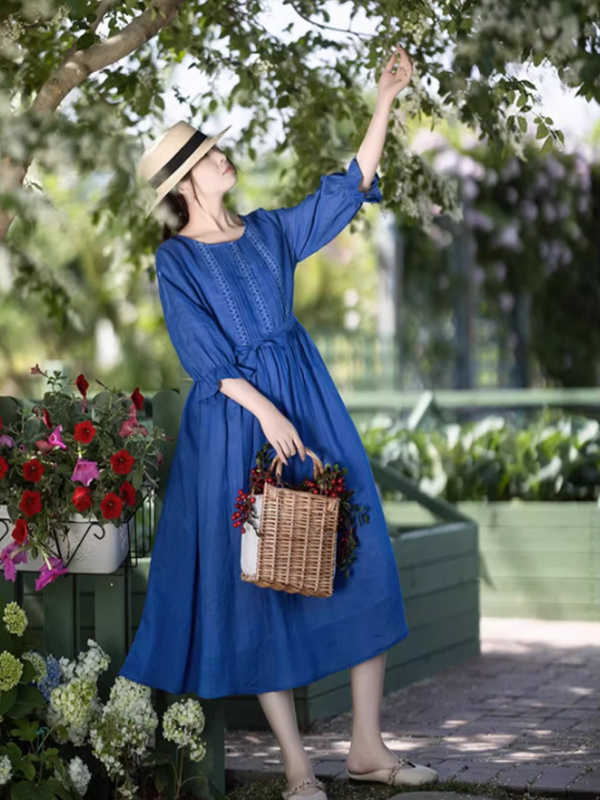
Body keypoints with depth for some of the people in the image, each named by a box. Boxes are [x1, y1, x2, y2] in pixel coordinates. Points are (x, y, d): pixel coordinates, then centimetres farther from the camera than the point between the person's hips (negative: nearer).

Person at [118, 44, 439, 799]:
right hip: (234, 419, -5)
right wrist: (265, 412, -19)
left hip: (310, 401, 5)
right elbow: (204, 353, -9)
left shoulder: (268, 229, 14)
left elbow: (346, 189, 12)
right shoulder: (176, 258, -1)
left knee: (360, 559, 0)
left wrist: (383, 104, 6)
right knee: (258, 576, -2)